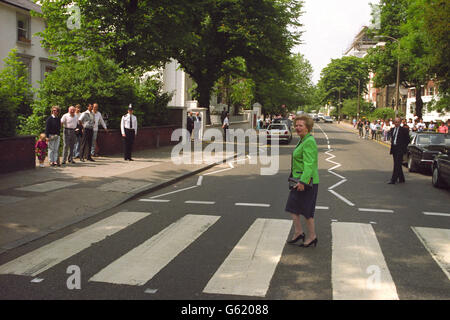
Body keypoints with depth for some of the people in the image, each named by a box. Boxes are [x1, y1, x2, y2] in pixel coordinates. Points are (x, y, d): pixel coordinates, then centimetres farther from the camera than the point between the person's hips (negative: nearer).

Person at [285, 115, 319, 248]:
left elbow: (309, 164, -25)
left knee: (306, 210, 1)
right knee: (292, 207, 11)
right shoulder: (303, 140, 13)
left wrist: (303, 181, -29)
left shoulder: (309, 142, -18)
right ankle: (298, 232, 21)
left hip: (306, 182, -10)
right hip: (299, 179, 10)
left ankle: (312, 236, 14)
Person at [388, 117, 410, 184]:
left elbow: (407, 140, -2)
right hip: (394, 149, 7)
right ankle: (401, 179, 22)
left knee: (397, 164, -11)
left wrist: (403, 147, -6)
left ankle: (393, 180, -14)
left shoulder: (404, 130, -5)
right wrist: (392, 144, 10)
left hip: (400, 149, -7)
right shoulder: (392, 130, 13)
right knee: (397, 164, 12)